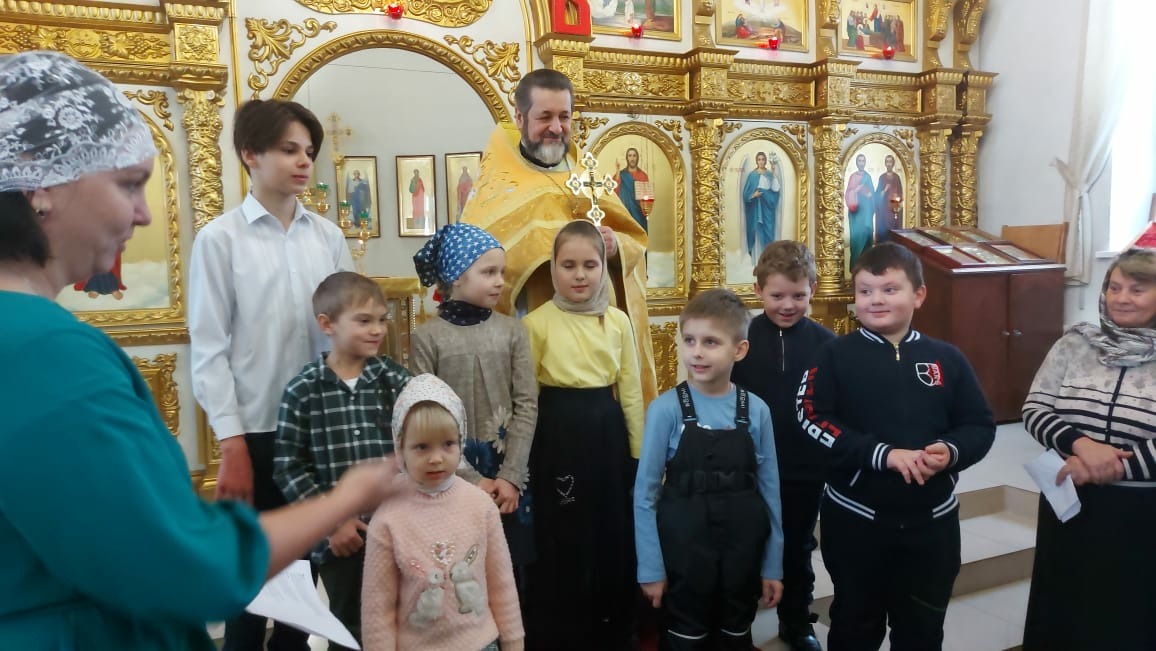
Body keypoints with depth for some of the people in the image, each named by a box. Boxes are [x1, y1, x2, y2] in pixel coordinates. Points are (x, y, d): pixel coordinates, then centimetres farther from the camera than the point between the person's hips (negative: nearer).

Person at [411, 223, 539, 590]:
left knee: (509, 570, 12)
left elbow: (526, 405, -2)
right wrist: (471, 479, -11)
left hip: (506, 472, 2)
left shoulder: (512, 331, 1)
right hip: (454, 475, -2)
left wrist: (510, 475, -9)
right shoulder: (428, 337, -6)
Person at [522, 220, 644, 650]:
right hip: (557, 437, -3)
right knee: (560, 544, 7)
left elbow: (631, 392, 6)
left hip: (608, 435, 3)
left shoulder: (618, 322, 2)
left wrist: (639, 454, 7)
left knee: (614, 540, 13)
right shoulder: (537, 323, -6)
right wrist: (523, 460, -2)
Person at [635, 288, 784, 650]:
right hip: (683, 547, -2)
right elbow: (645, 493, -9)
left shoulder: (756, 411, -6)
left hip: (743, 546, 3)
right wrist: (651, 567, -7)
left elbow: (769, 489, 1)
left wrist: (773, 564, 5)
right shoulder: (666, 410, -14)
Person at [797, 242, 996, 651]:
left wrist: (951, 451, -18)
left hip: (931, 519, 3)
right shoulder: (836, 355, -6)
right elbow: (812, 419, -15)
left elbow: (980, 426, 4)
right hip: (855, 517, -2)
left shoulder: (946, 358, 1)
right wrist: (882, 454, -24)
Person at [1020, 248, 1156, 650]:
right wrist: (1081, 445, -19)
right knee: (1062, 617, 16)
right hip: (1071, 504, 2)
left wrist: (1111, 465, -21)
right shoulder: (1075, 344, 0)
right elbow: (1034, 410, -3)